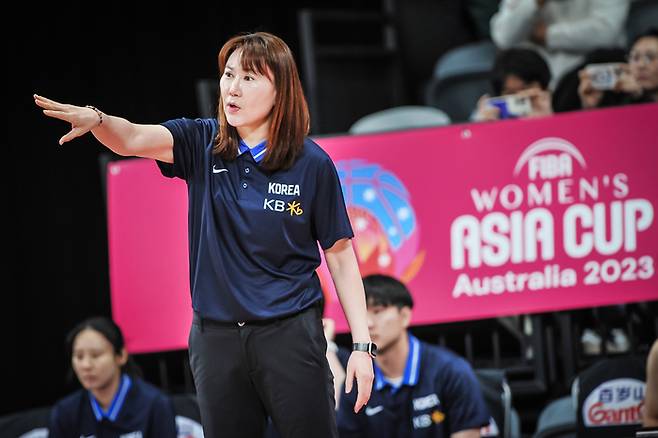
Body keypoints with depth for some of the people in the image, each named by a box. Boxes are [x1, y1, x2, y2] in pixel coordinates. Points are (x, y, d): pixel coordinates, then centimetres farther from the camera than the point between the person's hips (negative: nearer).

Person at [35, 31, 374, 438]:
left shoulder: (311, 163, -5)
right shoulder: (202, 144, 1)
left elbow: (340, 255, 0)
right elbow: (134, 138, -17)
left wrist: (363, 344, -4)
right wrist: (95, 119, -40)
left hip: (290, 332, -3)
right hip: (216, 338, 3)